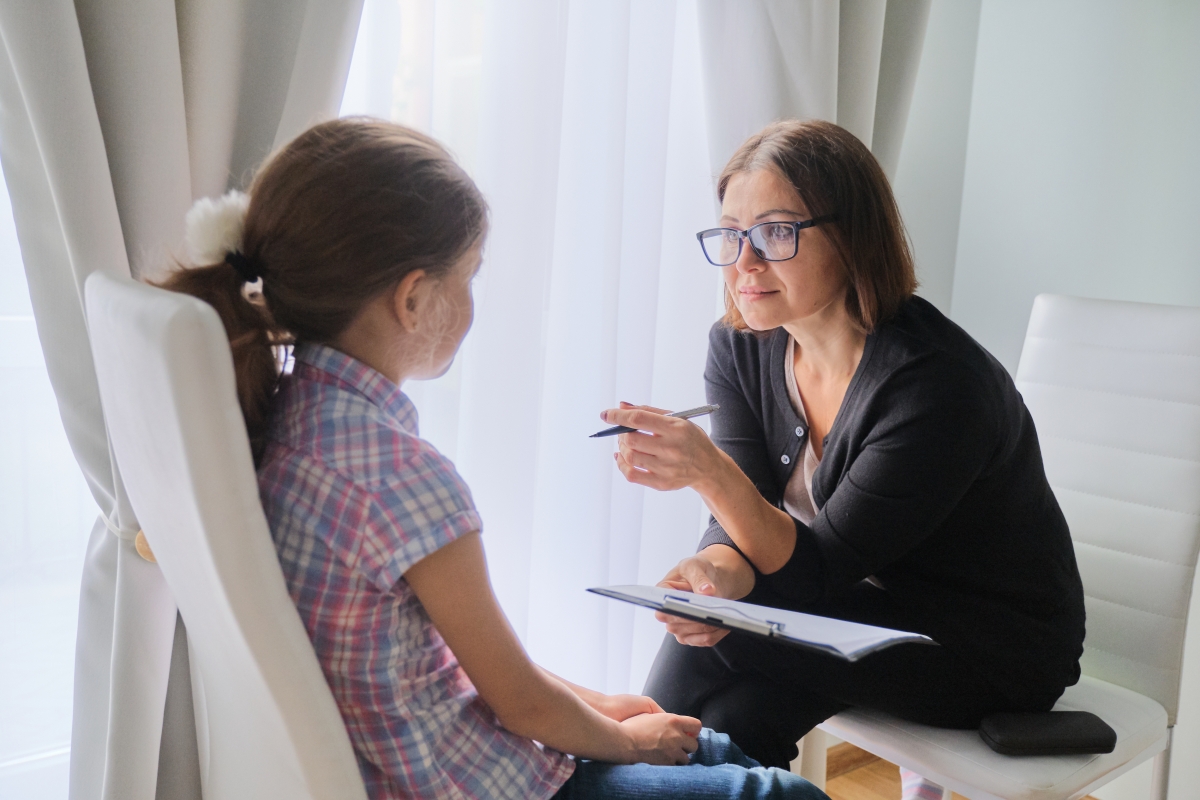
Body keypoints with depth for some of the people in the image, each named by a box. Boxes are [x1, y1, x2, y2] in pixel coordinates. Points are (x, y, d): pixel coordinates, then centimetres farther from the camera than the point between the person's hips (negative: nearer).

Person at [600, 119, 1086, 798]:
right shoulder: (740, 348, -6)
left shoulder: (936, 382, -27)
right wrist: (720, 570, -32)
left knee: (713, 643, -24)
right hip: (874, 611, 6)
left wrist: (710, 471, -41)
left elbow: (821, 569, -25)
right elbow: (749, 519, -8)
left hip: (994, 646, -5)